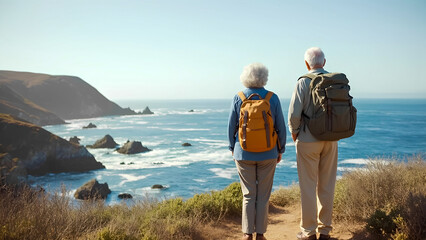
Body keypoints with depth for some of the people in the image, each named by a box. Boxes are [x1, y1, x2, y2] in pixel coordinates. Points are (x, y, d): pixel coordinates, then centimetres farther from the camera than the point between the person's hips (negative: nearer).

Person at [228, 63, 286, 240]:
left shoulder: (238, 98, -6)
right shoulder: (273, 98, -7)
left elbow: (231, 127, -2)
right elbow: (280, 127, -3)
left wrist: (233, 149, 12)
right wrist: (280, 150, 10)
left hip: (244, 154, 1)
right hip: (267, 154, 0)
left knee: (248, 195, 10)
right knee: (263, 195, 10)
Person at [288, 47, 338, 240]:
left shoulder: (304, 82, -11)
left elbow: (294, 113, -16)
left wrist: (294, 132, 2)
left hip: (308, 140, -4)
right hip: (331, 141, 5)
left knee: (308, 186, 4)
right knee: (326, 186, 12)